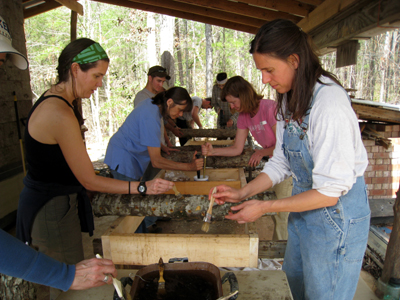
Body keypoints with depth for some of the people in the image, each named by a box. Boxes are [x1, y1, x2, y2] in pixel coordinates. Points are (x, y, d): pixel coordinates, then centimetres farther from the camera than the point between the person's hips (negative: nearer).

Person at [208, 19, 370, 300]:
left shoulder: (329, 103, -27)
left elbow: (330, 191, -25)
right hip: (303, 207, 8)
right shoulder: (289, 99, 1)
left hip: (337, 212, -8)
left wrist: (264, 207, -20)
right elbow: (281, 163, 6)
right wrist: (242, 193, -4)